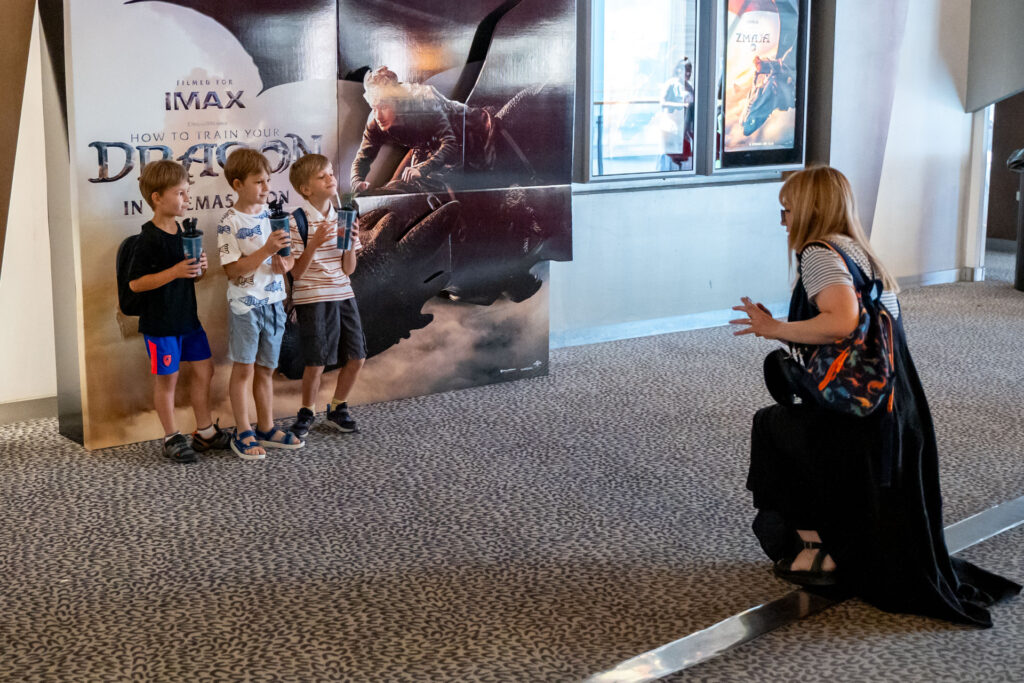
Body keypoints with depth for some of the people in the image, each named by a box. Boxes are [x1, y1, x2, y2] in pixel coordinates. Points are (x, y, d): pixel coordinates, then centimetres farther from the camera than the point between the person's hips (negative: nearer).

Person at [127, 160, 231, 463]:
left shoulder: (185, 231, 7)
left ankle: (205, 431, 27)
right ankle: (172, 438, 18)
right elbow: (135, 283, -19)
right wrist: (174, 272, -25)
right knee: (167, 378, 3)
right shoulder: (149, 239, -17)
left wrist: (200, 268, -5)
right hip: (160, 322, -8)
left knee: (204, 369, 12)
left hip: (188, 317, 8)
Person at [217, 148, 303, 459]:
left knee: (265, 368, 15)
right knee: (244, 367, 3)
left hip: (273, 301, 6)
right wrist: (268, 251, -25)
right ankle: (242, 433, 13)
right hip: (245, 303, -6)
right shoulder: (229, 223, -13)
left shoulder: (273, 214, 6)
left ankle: (266, 428, 26)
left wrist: (286, 263, -10)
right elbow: (232, 270, -18)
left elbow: (290, 255, 14)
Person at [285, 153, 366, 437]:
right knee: (316, 361, -3)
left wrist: (351, 243, -10)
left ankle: (338, 408, 26)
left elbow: (348, 269, 6)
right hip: (312, 299, -5)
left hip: (343, 295, 6)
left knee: (356, 357, 5)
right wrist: (314, 243, -24)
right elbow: (297, 272, -12)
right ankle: (306, 413, 20)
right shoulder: (298, 221, -9)